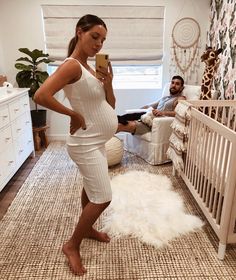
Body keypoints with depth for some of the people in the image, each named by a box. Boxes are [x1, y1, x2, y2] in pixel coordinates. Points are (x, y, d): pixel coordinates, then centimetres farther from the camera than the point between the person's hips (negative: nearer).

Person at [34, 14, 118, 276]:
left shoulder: (90, 68, 10)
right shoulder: (72, 66, -18)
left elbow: (110, 105, 10)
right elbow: (41, 96, -31)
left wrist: (108, 82, -6)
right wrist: (74, 114, -22)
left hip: (96, 141, 10)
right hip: (85, 144, -9)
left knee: (90, 188, 22)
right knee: (102, 198, -4)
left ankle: (87, 228, 44)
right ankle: (72, 245, 15)